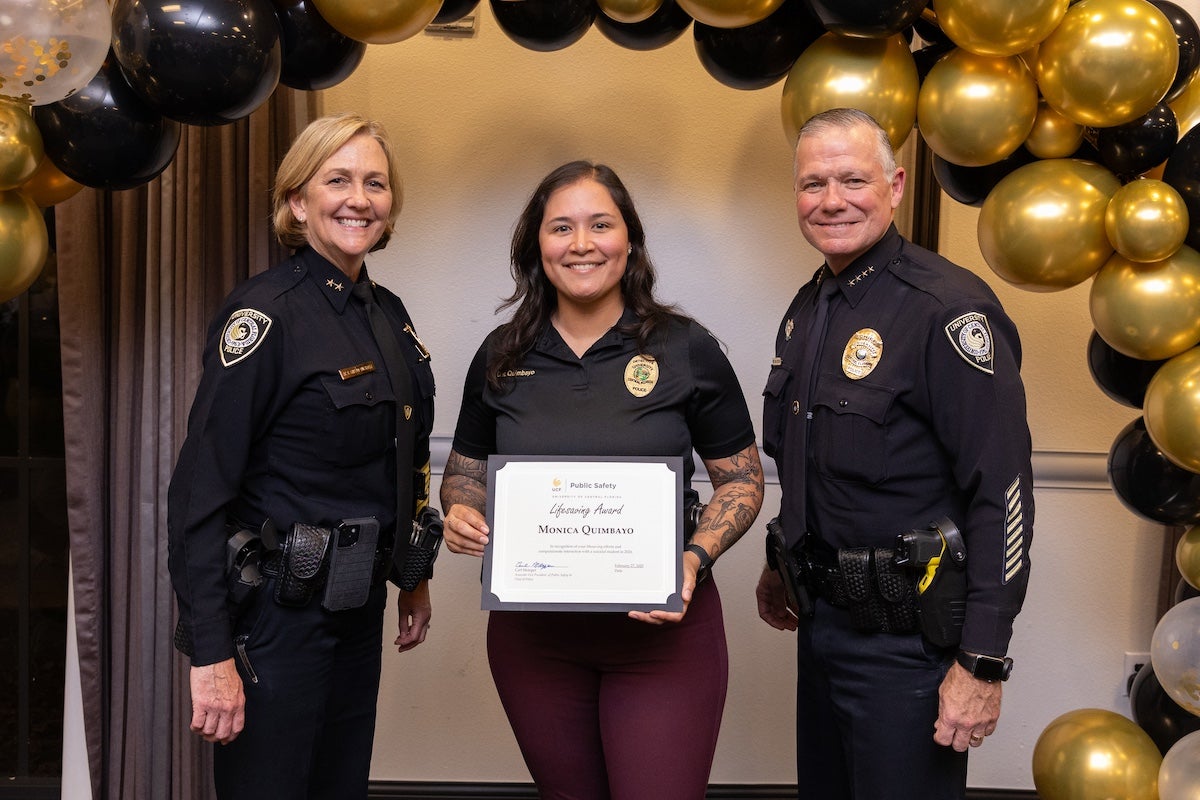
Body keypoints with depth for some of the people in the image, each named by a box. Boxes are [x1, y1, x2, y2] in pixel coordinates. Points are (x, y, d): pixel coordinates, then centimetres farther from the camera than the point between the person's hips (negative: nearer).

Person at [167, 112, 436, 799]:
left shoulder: (389, 312, 7)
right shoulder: (265, 313, -16)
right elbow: (201, 491, -20)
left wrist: (413, 576, 19)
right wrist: (212, 654, -23)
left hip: (359, 607, 7)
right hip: (275, 613, -7)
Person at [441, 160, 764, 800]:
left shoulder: (688, 350, -4)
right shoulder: (502, 356, 4)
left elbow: (742, 480, 1)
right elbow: (464, 471, 14)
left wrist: (695, 558, -16)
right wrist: (460, 512, -9)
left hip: (662, 627, -2)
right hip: (532, 634, 3)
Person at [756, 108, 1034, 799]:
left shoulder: (949, 308, -18)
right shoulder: (808, 308, 9)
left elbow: (1002, 494, -21)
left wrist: (983, 663, -22)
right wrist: (783, 567, 22)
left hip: (908, 634, -8)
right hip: (821, 618, 8)